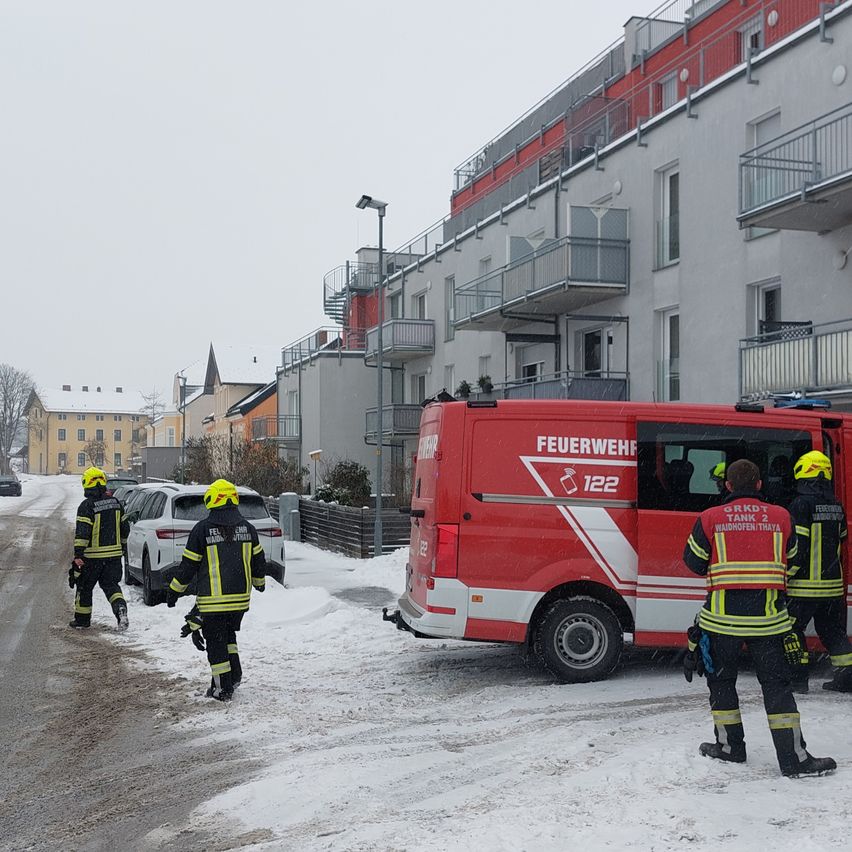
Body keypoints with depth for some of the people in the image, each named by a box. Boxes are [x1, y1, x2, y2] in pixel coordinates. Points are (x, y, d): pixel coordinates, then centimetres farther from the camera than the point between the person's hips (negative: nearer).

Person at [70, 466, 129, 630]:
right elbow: (125, 527, 14)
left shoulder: (87, 506, -14)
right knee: (111, 585, 9)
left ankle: (82, 619, 23)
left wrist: (78, 554, -18)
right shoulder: (115, 502, 6)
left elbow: (82, 532, -19)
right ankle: (121, 608, -17)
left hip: (92, 556, -5)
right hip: (114, 554, 5)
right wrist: (121, 546, 26)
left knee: (84, 587, 12)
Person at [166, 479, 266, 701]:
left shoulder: (202, 529, -10)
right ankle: (234, 675, 19)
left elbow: (188, 566, -6)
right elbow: (258, 560, 12)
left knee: (215, 641, 6)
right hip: (240, 597, 5)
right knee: (228, 634, 24)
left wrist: (174, 591, 7)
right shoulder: (246, 527, 3)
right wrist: (259, 582, 30)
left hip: (213, 599, -4)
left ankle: (223, 689, 8)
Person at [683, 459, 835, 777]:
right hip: (768, 616, 1)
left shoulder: (710, 518, -1)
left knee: (721, 680, 16)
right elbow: (793, 562, 13)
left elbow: (694, 562, 5)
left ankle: (730, 746, 22)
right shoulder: (781, 517, 3)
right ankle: (794, 757, 4)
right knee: (776, 684, 6)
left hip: (722, 615, -1)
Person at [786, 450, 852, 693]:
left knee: (792, 628, 3)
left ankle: (797, 676, 1)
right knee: (833, 630, 15)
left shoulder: (801, 504, -14)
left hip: (805, 583, -7)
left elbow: (797, 545, -17)